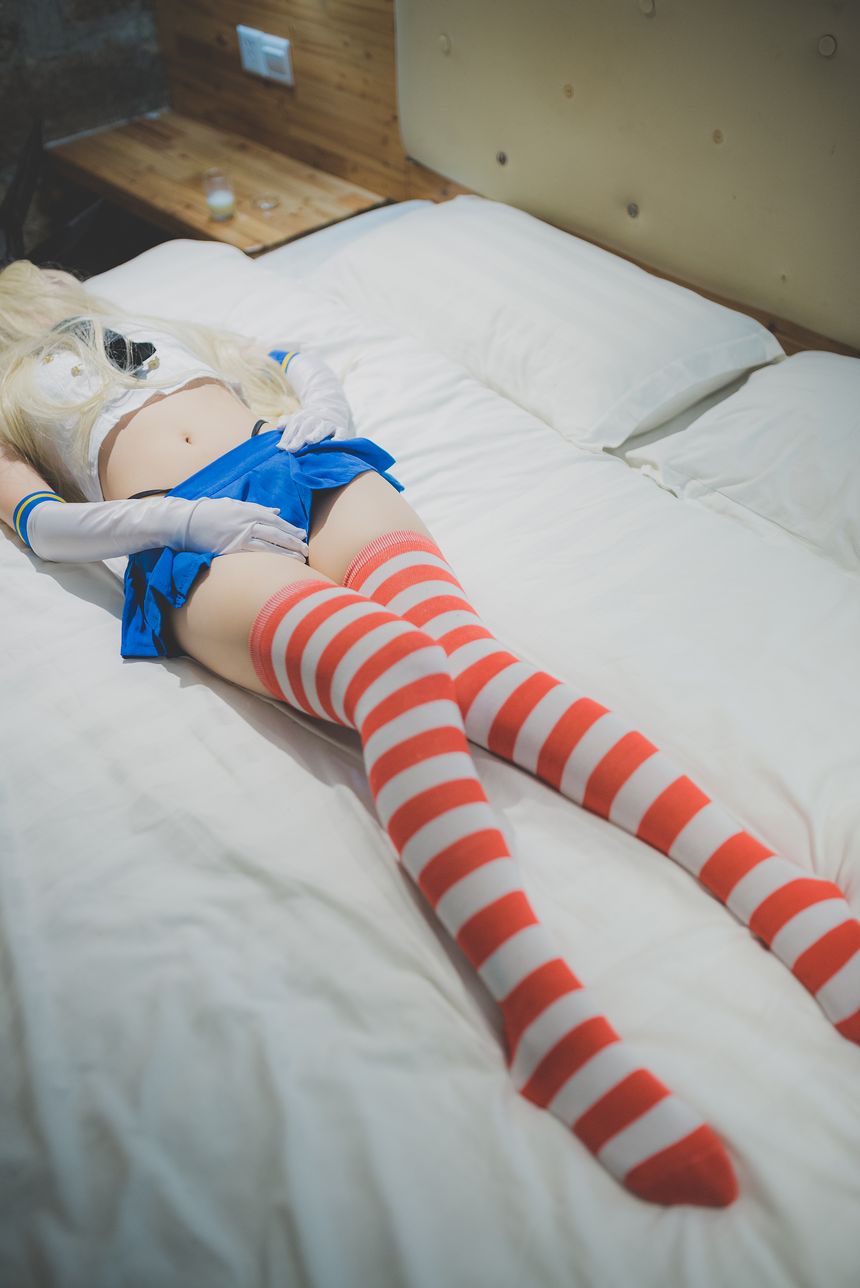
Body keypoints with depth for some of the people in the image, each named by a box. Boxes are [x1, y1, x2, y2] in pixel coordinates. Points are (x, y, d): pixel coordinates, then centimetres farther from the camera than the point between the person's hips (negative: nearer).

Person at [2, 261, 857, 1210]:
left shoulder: (160, 334, 40)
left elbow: (301, 362, 38)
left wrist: (319, 408, 12)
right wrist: (178, 519, -8)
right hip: (198, 543, -2)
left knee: (468, 654, -28)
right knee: (399, 666, -36)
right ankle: (547, 1024, -51)